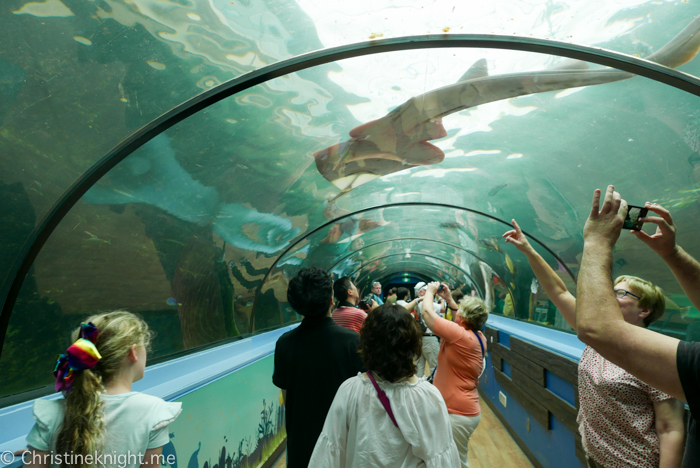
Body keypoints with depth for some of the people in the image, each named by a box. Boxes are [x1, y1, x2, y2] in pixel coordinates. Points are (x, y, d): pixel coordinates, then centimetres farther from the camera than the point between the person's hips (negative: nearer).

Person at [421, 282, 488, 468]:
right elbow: (466, 319, 23)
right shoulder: (479, 337, 0)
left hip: (458, 413, -9)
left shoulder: (460, 335, -23)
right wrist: (449, 299, 19)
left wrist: (430, 291, -1)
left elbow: (427, 312, -18)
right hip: (465, 409, 9)